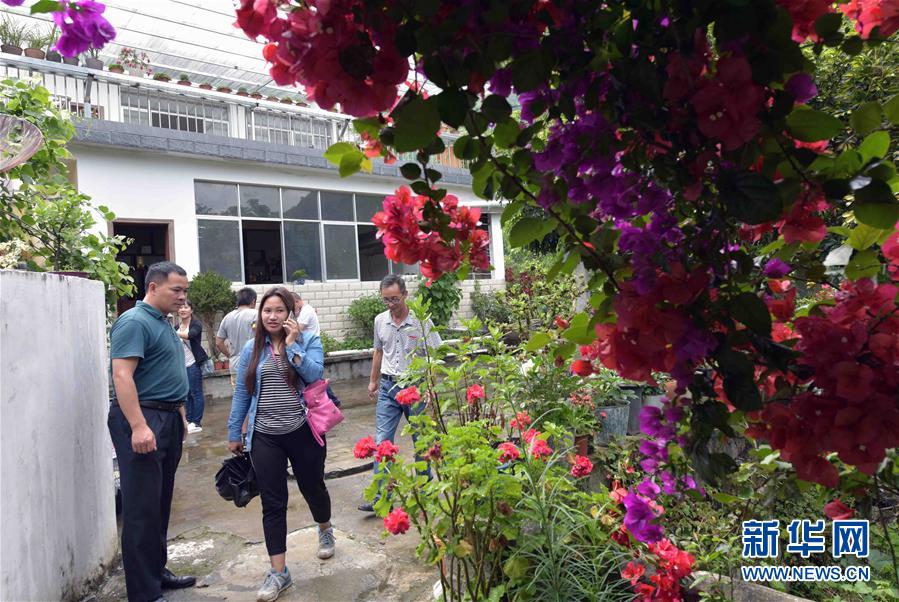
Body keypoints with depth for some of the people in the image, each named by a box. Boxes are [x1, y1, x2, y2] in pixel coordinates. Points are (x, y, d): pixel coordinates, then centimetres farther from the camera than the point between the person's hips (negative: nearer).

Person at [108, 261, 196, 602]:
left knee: (160, 504, 17)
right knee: (142, 509, -3)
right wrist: (138, 426, -27)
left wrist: (179, 417, 22)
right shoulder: (134, 322, -12)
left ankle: (157, 572, 29)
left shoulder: (163, 323, 16)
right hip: (142, 420, -10)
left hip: (168, 420, 10)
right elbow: (122, 376, -21)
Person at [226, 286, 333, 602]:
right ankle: (278, 573, 15)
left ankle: (325, 530, 48)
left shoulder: (308, 341, -3)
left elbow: (314, 375, -19)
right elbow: (241, 392, 8)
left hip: (303, 432, -2)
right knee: (272, 503, 4)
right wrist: (234, 433, 10)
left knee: (312, 487, 17)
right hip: (265, 437, 2)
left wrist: (293, 345, -20)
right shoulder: (252, 348, 5)